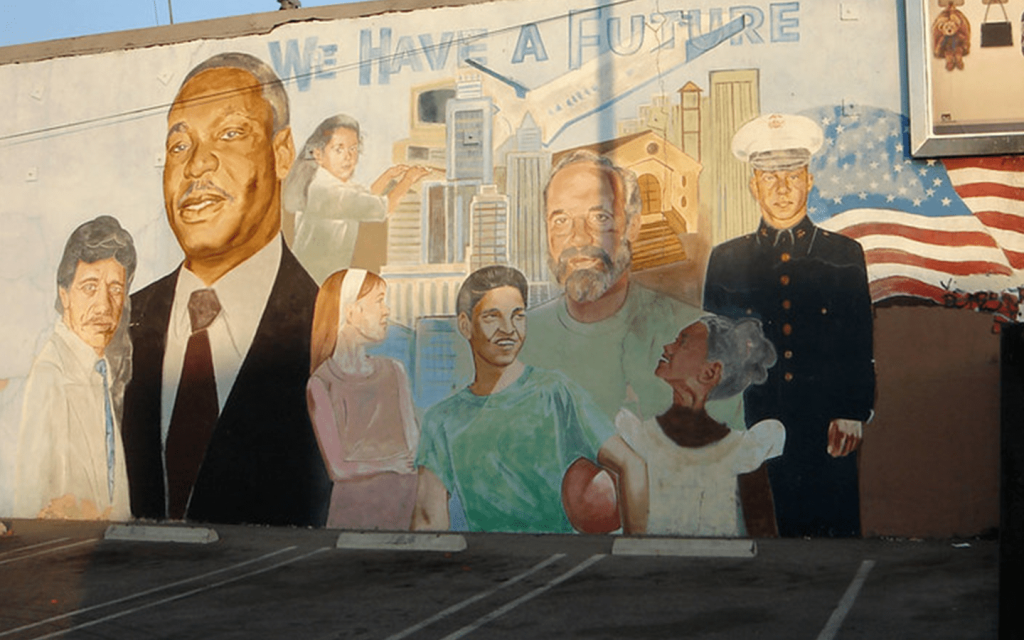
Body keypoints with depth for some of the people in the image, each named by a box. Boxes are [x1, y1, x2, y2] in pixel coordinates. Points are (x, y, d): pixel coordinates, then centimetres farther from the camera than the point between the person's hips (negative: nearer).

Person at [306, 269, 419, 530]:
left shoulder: (393, 371, 9)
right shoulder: (321, 385, -7)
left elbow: (413, 446, 3)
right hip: (354, 508, -3)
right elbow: (338, 469, -9)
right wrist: (391, 464, -1)